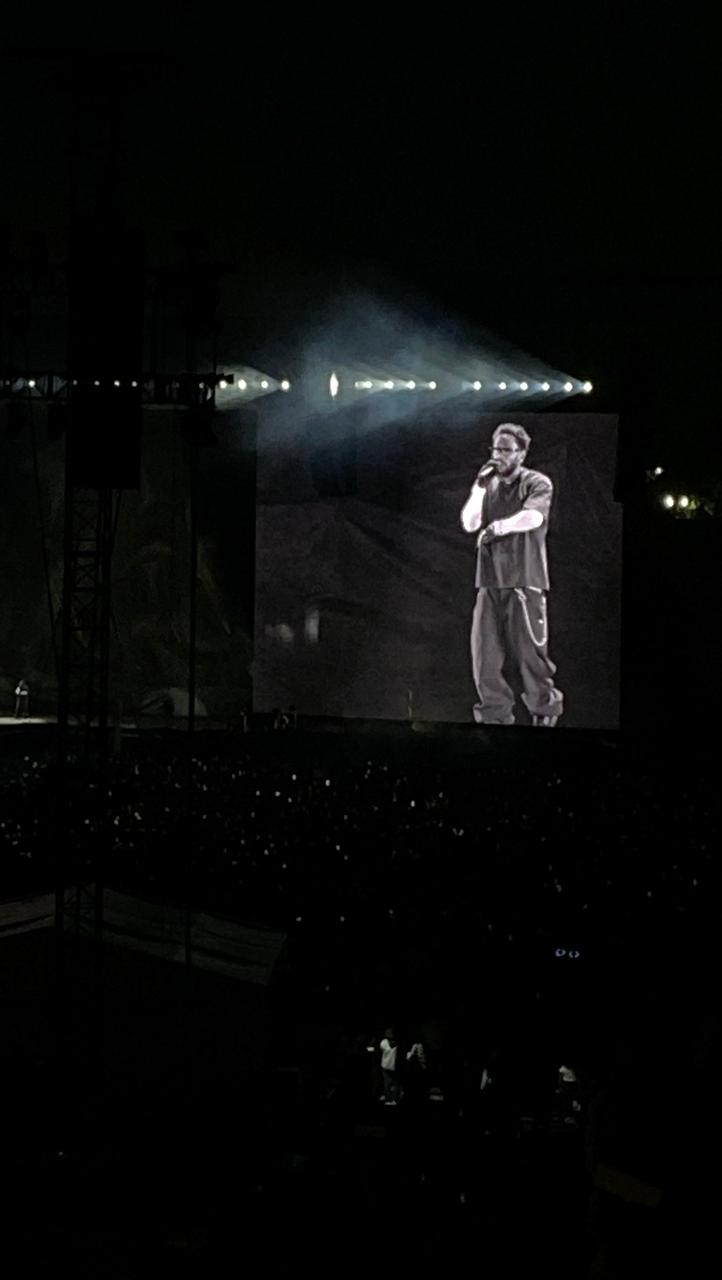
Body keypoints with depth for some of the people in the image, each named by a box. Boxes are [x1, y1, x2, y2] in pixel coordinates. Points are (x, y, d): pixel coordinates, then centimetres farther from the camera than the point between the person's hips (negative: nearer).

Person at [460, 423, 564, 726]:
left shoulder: (537, 483, 2)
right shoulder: (488, 484, 16)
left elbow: (533, 516, -16)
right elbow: (469, 523, 6)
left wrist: (500, 526, -27)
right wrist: (479, 488, -3)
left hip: (525, 579, -4)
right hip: (489, 579, 5)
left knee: (529, 649, -6)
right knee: (485, 651, 0)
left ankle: (545, 711, 6)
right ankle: (495, 713, 8)